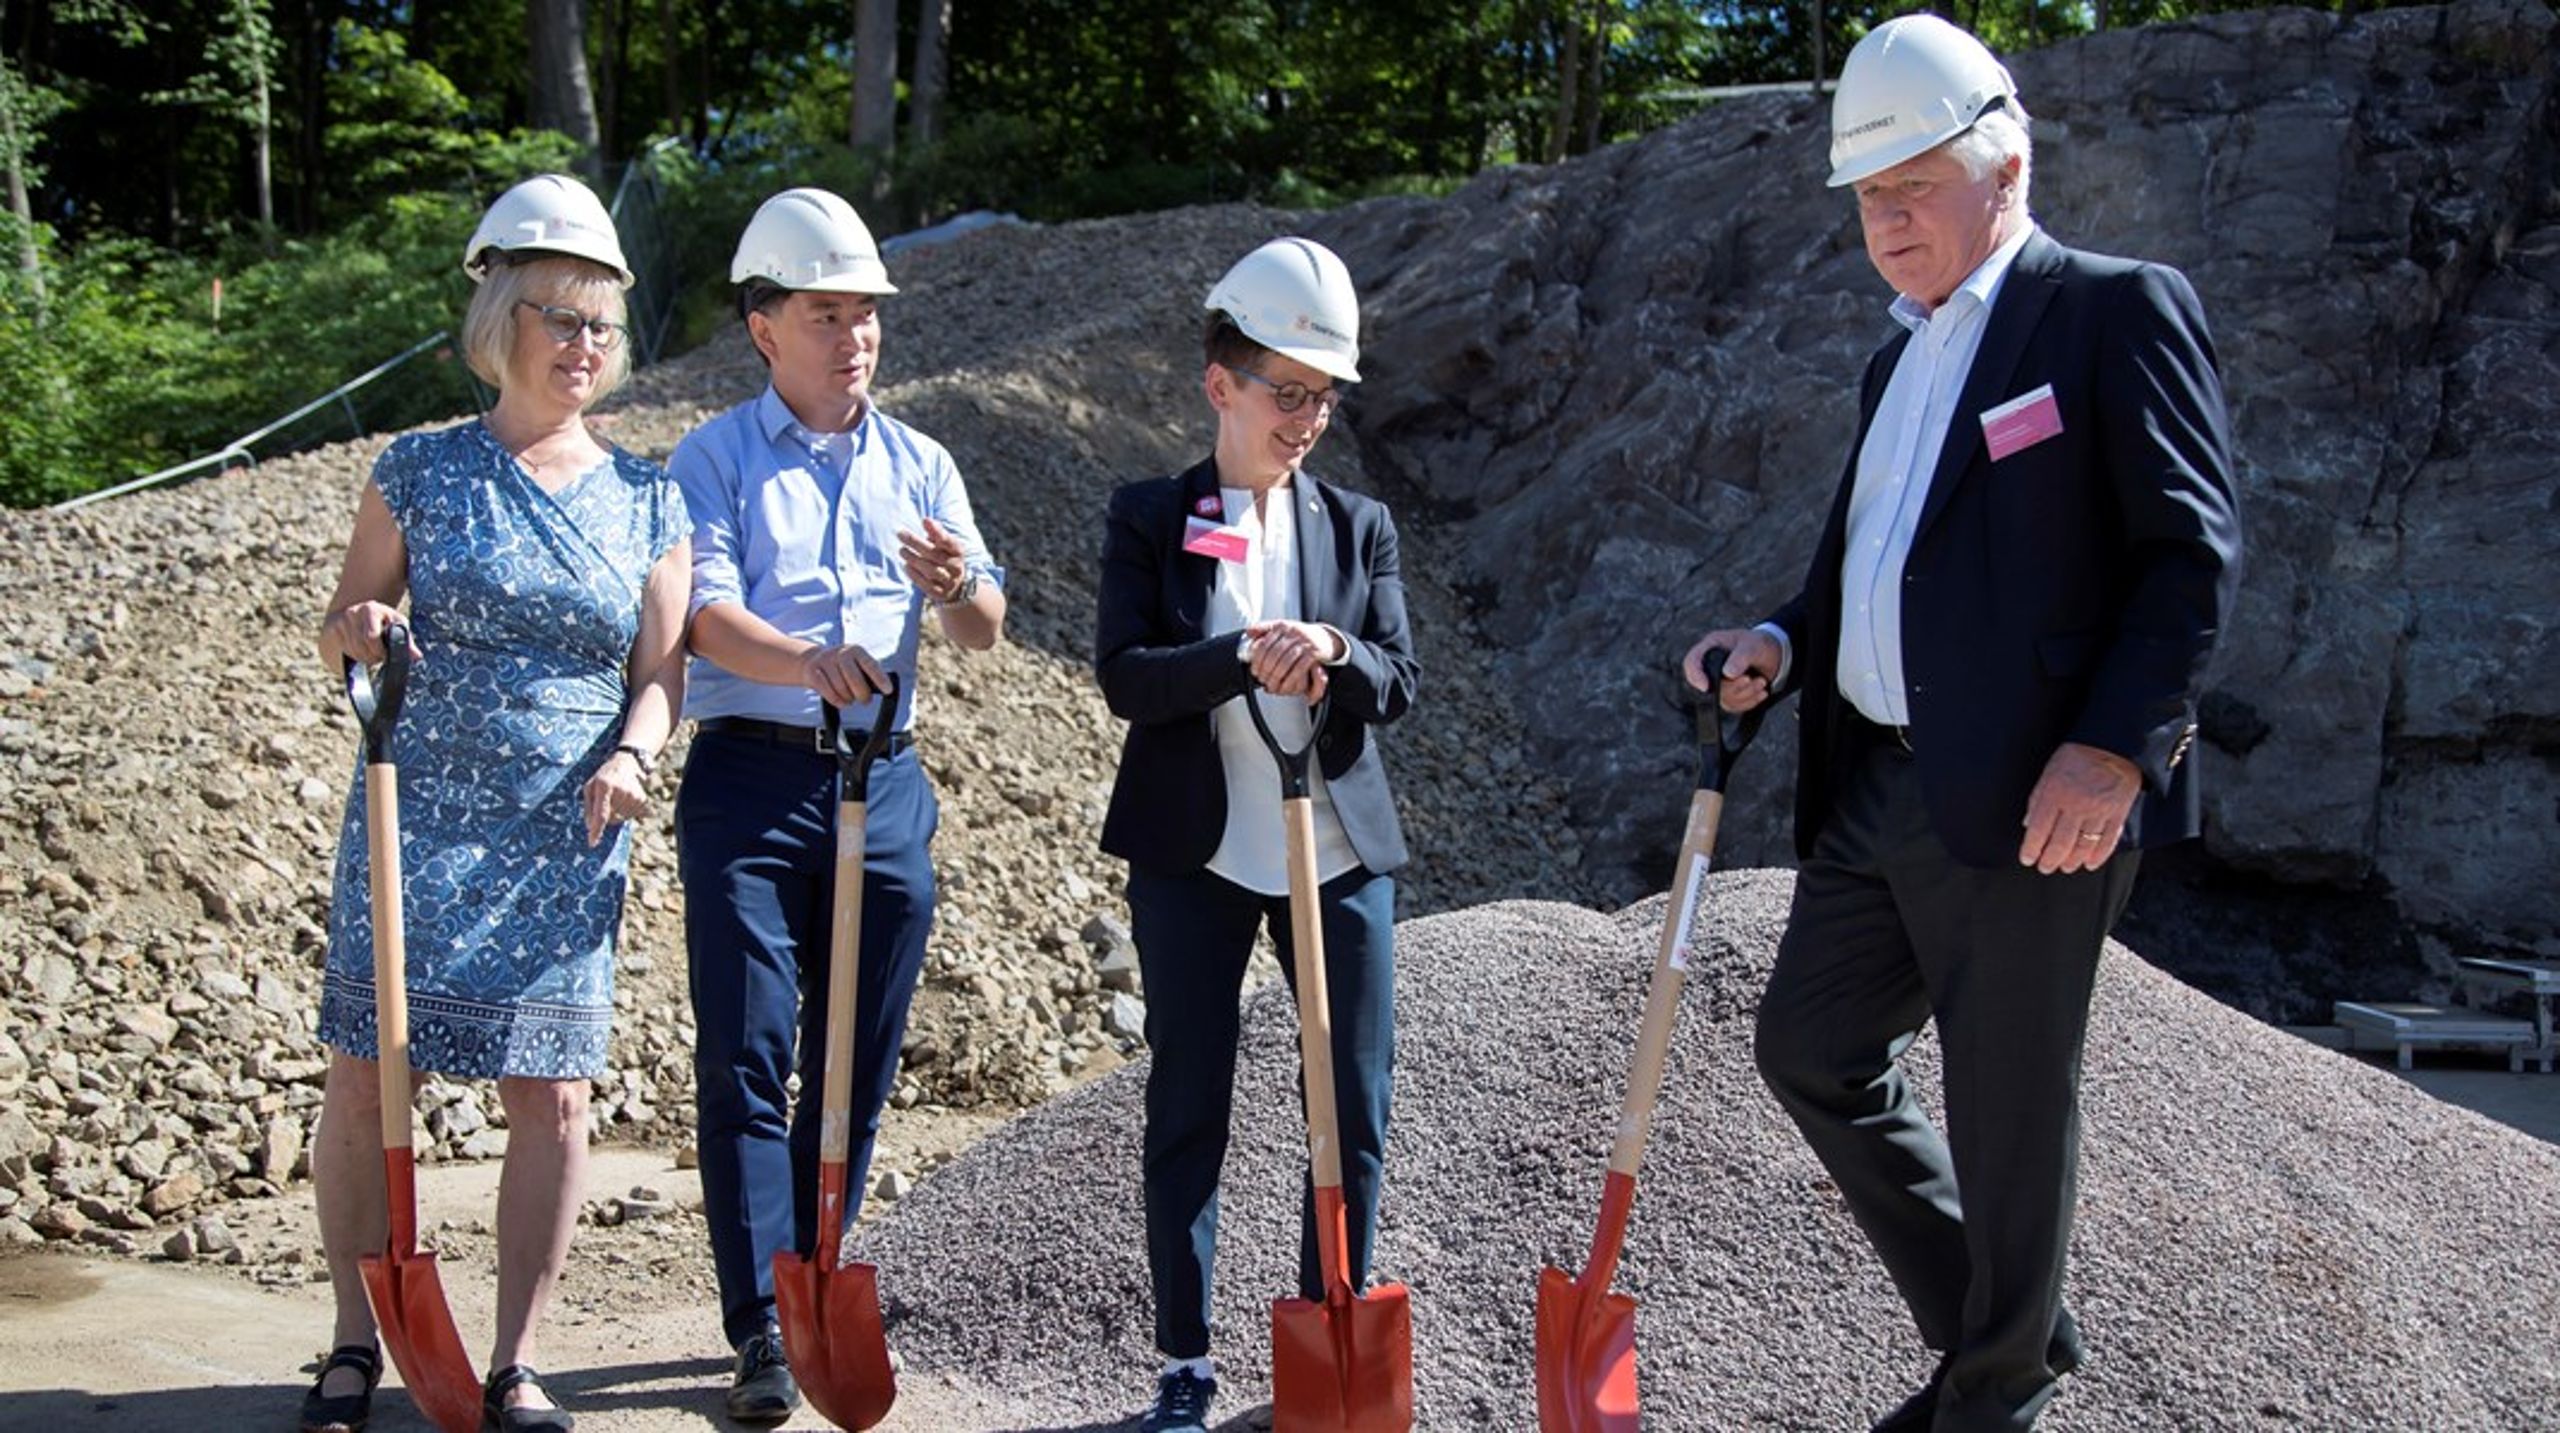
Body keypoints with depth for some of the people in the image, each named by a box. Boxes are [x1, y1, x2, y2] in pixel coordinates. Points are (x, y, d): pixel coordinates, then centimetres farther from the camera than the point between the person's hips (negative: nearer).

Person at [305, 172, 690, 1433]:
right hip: (416, 826, -1)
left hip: (566, 845, 1)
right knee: (363, 1080, 1)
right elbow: (344, 626, 8)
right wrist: (358, 630, -15)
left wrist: (633, 752, -13)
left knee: (551, 1095, 1)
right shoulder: (420, 472, 3)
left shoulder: (647, 502, 7)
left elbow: (662, 669, 6)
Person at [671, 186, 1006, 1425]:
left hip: (884, 784, 4)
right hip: (750, 777, -3)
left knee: (859, 1064, 8)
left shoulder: (919, 465, 14)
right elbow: (702, 615, -10)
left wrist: (960, 591, -20)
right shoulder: (715, 458, 4)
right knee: (745, 1060, -6)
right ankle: (761, 1332, 0)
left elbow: (985, 634, 4)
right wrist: (810, 662, -29)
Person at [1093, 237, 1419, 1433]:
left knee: (1355, 1115, 5)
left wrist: (1332, 650, -20)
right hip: (1193, 854, -2)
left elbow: (1397, 683, 1)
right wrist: (1244, 659, -26)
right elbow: (1123, 674, -11)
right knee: (1187, 1112, 5)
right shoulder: (1148, 518, 1)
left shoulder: (1358, 525, 9)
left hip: (1339, 853, 2)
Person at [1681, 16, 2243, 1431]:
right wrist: (1785, 643, 6)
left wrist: (2115, 745, -22)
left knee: (2008, 1105, 3)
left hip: (2030, 801, -9)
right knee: (1810, 1049, 14)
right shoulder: (1902, 358, 20)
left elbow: (2193, 548, -12)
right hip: (1874, 788, 9)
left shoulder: (2117, 309, -6)